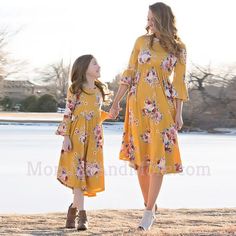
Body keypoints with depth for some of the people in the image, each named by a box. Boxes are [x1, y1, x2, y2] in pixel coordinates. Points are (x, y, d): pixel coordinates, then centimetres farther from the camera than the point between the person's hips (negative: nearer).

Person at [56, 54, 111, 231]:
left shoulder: (100, 89, 15)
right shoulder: (75, 89, -1)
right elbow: (68, 114, -5)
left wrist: (110, 114, 5)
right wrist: (66, 137, -11)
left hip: (94, 137, 5)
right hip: (77, 135, -5)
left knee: (90, 173, 2)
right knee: (78, 173, -8)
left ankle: (74, 207, 18)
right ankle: (82, 215, -9)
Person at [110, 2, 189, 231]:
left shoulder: (178, 48, 3)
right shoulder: (142, 41, 6)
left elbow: (179, 83, 2)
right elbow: (129, 73, 8)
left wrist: (179, 113, -3)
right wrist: (117, 101, 2)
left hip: (162, 105, -2)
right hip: (138, 103, 2)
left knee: (158, 156, -6)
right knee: (140, 155, 4)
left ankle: (149, 210, -1)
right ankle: (149, 204, 17)